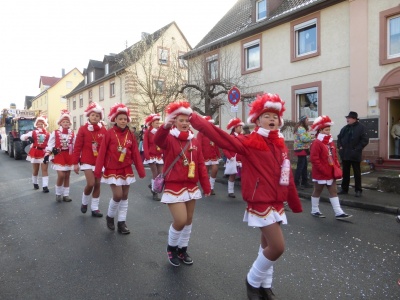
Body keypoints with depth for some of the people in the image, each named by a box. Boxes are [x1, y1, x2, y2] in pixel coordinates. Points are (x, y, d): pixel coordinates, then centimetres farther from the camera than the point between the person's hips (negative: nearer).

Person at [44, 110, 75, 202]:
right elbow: (50, 145, -3)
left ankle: (65, 195, 17)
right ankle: (58, 194, 10)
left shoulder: (72, 133, 5)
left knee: (67, 176, 8)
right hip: (59, 156, -3)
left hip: (69, 157, 3)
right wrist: (47, 155, -10)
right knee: (61, 175, -11)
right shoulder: (55, 133, -2)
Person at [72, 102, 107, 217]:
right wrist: (75, 163, -7)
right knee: (90, 184, -12)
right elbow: (77, 147, -4)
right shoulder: (83, 129, -4)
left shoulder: (104, 130, 2)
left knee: (97, 184, 7)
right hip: (87, 161, -3)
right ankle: (84, 202, 17)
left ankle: (94, 208, 19)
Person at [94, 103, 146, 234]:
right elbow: (102, 152, -9)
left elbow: (135, 154, 2)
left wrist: (141, 171, 0)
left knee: (125, 196, 7)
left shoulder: (130, 135, 2)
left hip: (126, 170, 4)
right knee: (118, 195, -11)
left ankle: (122, 223, 18)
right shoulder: (109, 133, -8)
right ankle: (110, 216, 17)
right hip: (112, 170, -4)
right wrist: (98, 170, -12)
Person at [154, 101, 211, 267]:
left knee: (189, 220, 13)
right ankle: (171, 248, 18)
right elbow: (158, 140, -32)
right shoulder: (169, 138, -7)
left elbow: (201, 165, 8)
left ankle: (183, 249, 34)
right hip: (174, 186, -5)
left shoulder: (195, 141, 7)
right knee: (180, 220, -11)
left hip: (191, 186, 5)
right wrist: (166, 126, -52)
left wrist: (206, 186, 6)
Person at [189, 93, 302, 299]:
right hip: (260, 203, -7)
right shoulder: (249, 143, -11)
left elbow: (287, 177, 13)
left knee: (267, 245, 17)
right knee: (277, 247, -8)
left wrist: (295, 204, 17)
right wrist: (193, 118, -26)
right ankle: (253, 281, 17)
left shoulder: (280, 145, 8)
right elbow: (220, 137, -20)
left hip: (277, 203, 7)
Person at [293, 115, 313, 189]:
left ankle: (304, 182, 21)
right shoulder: (301, 128, -15)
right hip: (301, 149, -11)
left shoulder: (302, 128, 19)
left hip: (302, 149, 11)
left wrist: (309, 138, 5)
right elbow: (303, 139, -25)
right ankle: (296, 183, -5)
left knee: (304, 166, 14)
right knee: (300, 166, -8)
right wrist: (311, 137, -11)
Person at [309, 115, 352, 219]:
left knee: (334, 191, 7)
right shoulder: (316, 143, -15)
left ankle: (338, 212, 10)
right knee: (317, 191, 6)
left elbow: (334, 156, 17)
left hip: (331, 173, 8)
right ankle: (314, 210, 20)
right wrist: (323, 170, -22)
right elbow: (314, 159, -21)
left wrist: (337, 167, 5)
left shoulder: (331, 142, 11)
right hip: (320, 174, -8)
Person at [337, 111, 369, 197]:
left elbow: (365, 140, -12)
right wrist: (340, 146, 6)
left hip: (355, 155, -6)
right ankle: (344, 189, 22)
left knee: (357, 173, 4)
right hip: (345, 154, 6)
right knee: (345, 172, 12)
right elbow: (339, 137, 20)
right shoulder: (345, 128, 11)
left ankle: (358, 190, 12)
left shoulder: (361, 128, -7)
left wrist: (357, 149, -16)